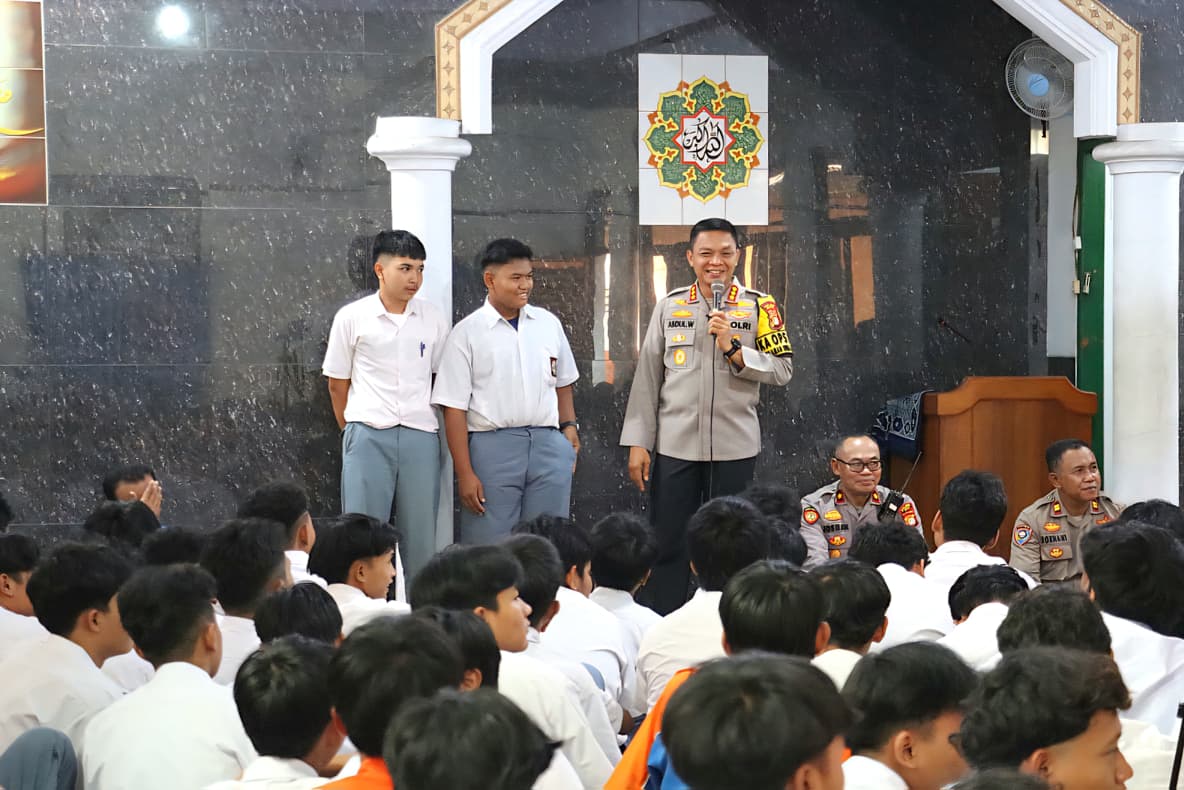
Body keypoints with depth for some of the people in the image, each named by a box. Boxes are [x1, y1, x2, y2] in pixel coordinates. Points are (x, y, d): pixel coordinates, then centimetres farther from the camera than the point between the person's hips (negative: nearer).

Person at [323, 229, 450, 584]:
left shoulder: (434, 319, 6)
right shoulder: (351, 318, 1)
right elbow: (337, 383, 8)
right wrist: (353, 430, 10)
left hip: (421, 435, 2)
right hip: (368, 436, -2)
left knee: (421, 535, 6)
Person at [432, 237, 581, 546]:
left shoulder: (548, 323, 10)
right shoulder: (467, 333, -2)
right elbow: (454, 408, -3)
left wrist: (569, 427, 5)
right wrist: (465, 473, -8)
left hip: (548, 443, 3)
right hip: (493, 447, -3)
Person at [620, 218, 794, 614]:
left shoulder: (759, 307, 2)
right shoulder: (670, 306, 5)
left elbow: (782, 370, -4)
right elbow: (647, 377, 6)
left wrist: (733, 349, -17)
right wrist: (638, 443, 2)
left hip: (735, 447, -1)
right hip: (675, 444, 1)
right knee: (667, 545, 2)